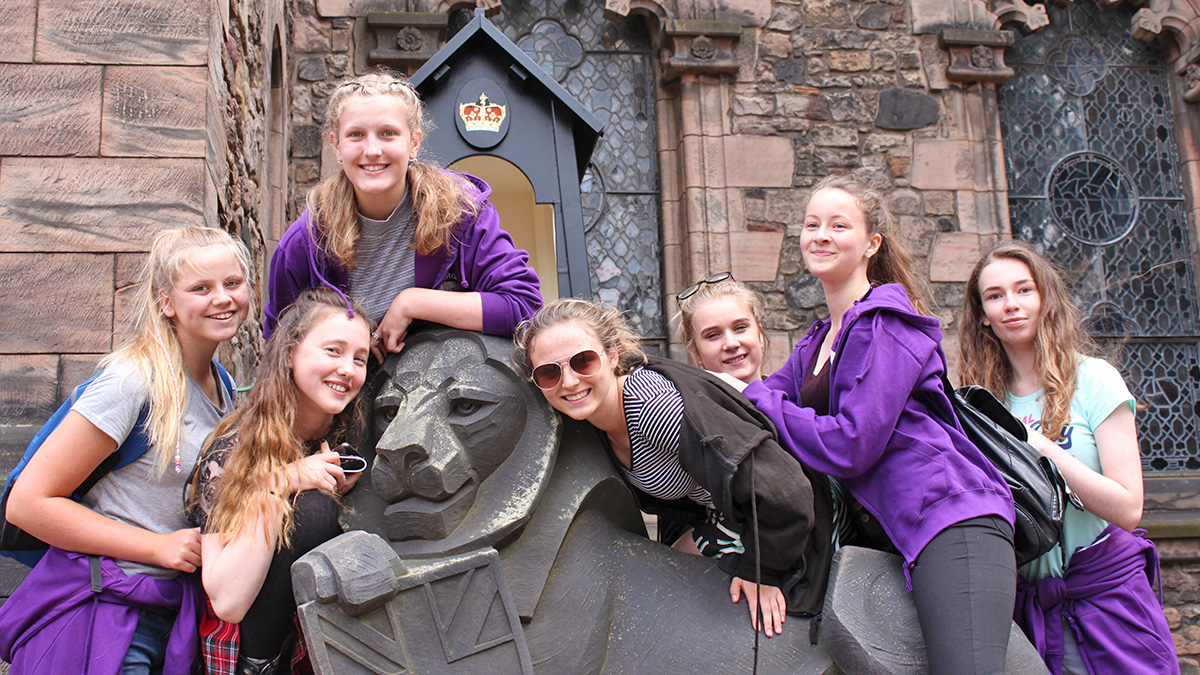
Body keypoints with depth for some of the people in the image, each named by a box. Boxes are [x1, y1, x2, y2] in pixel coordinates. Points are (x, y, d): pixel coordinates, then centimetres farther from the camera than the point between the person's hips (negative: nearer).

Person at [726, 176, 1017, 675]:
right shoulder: (816, 343, 21)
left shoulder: (883, 324, -7)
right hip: (901, 535, 9)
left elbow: (850, 446, -15)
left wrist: (751, 397, -8)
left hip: (952, 524, -9)